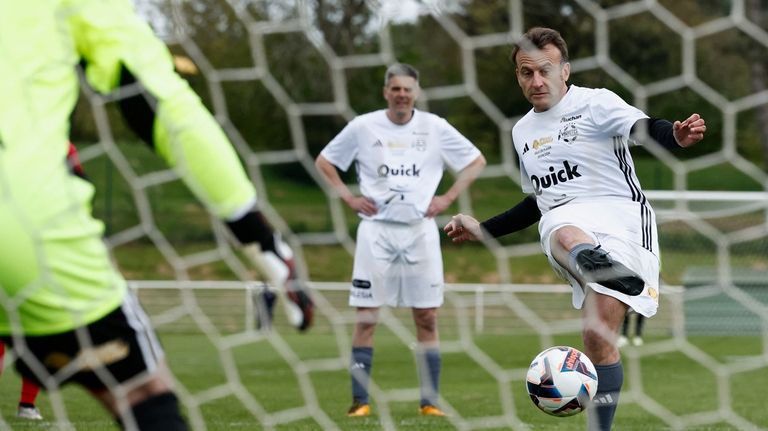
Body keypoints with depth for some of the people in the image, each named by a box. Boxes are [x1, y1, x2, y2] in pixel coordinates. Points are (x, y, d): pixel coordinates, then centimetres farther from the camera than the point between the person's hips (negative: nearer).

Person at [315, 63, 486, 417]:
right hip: (376, 230, -1)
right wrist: (349, 198, 1)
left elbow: (476, 161, 12)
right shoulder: (363, 127, 0)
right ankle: (360, 401, 1)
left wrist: (448, 198, 3)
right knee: (366, 317, -3)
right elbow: (323, 162, 11)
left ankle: (430, 401, 5)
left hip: (420, 229, 1)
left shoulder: (435, 127, 2)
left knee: (427, 317, 0)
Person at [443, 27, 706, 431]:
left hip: (619, 211, -4)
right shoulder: (522, 131, 24)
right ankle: (607, 272, -72)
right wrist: (482, 229, 32)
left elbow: (645, 129, -17)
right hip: (564, 218, 4)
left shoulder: (595, 103, 2)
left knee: (598, 337, -17)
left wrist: (675, 135, -40)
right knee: (563, 237, -38)